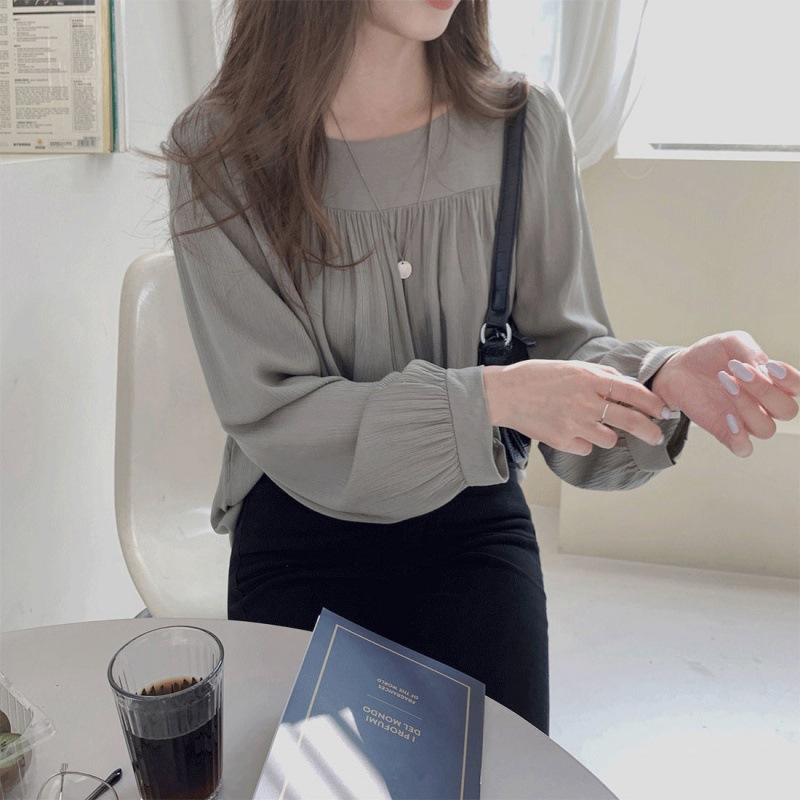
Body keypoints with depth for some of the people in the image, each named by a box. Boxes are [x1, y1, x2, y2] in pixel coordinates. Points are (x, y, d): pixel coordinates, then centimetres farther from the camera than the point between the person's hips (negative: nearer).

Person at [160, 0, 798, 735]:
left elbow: (565, 344, -4)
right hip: (299, 528, -1)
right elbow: (272, 413, -16)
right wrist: (490, 398, -27)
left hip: (472, 517, 2)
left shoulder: (528, 123, -7)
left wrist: (662, 378, -27)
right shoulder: (217, 153, -13)